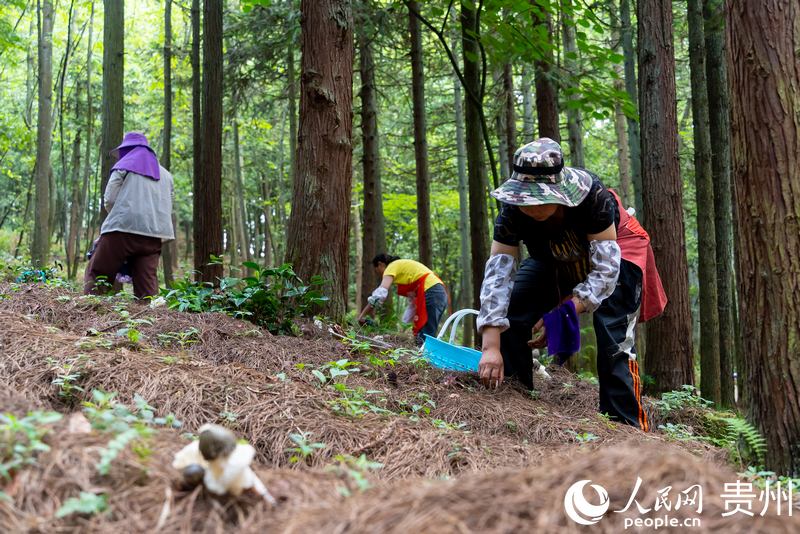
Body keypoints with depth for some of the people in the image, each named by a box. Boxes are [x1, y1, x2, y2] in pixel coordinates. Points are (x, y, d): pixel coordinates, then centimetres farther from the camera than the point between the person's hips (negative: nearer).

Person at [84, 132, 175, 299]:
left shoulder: (123, 166, 9)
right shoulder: (166, 174, 24)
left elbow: (109, 199, 2)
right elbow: (168, 207, 20)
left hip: (124, 228, -4)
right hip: (155, 234, 4)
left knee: (96, 273, 2)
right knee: (147, 283, 1)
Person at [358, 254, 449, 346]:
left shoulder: (392, 266, 2)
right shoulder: (403, 268, 28)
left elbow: (380, 293, -12)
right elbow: (413, 300, 28)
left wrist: (362, 314, -7)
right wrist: (406, 321, 27)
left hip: (431, 294, -9)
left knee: (424, 339, -12)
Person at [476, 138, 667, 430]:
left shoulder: (593, 196, -40)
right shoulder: (512, 210, -31)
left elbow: (605, 269, -35)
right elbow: (497, 274, -34)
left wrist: (561, 317, -44)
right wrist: (491, 347, -42)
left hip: (614, 252, -4)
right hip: (554, 261, 4)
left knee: (614, 340, -23)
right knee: (509, 315, -13)